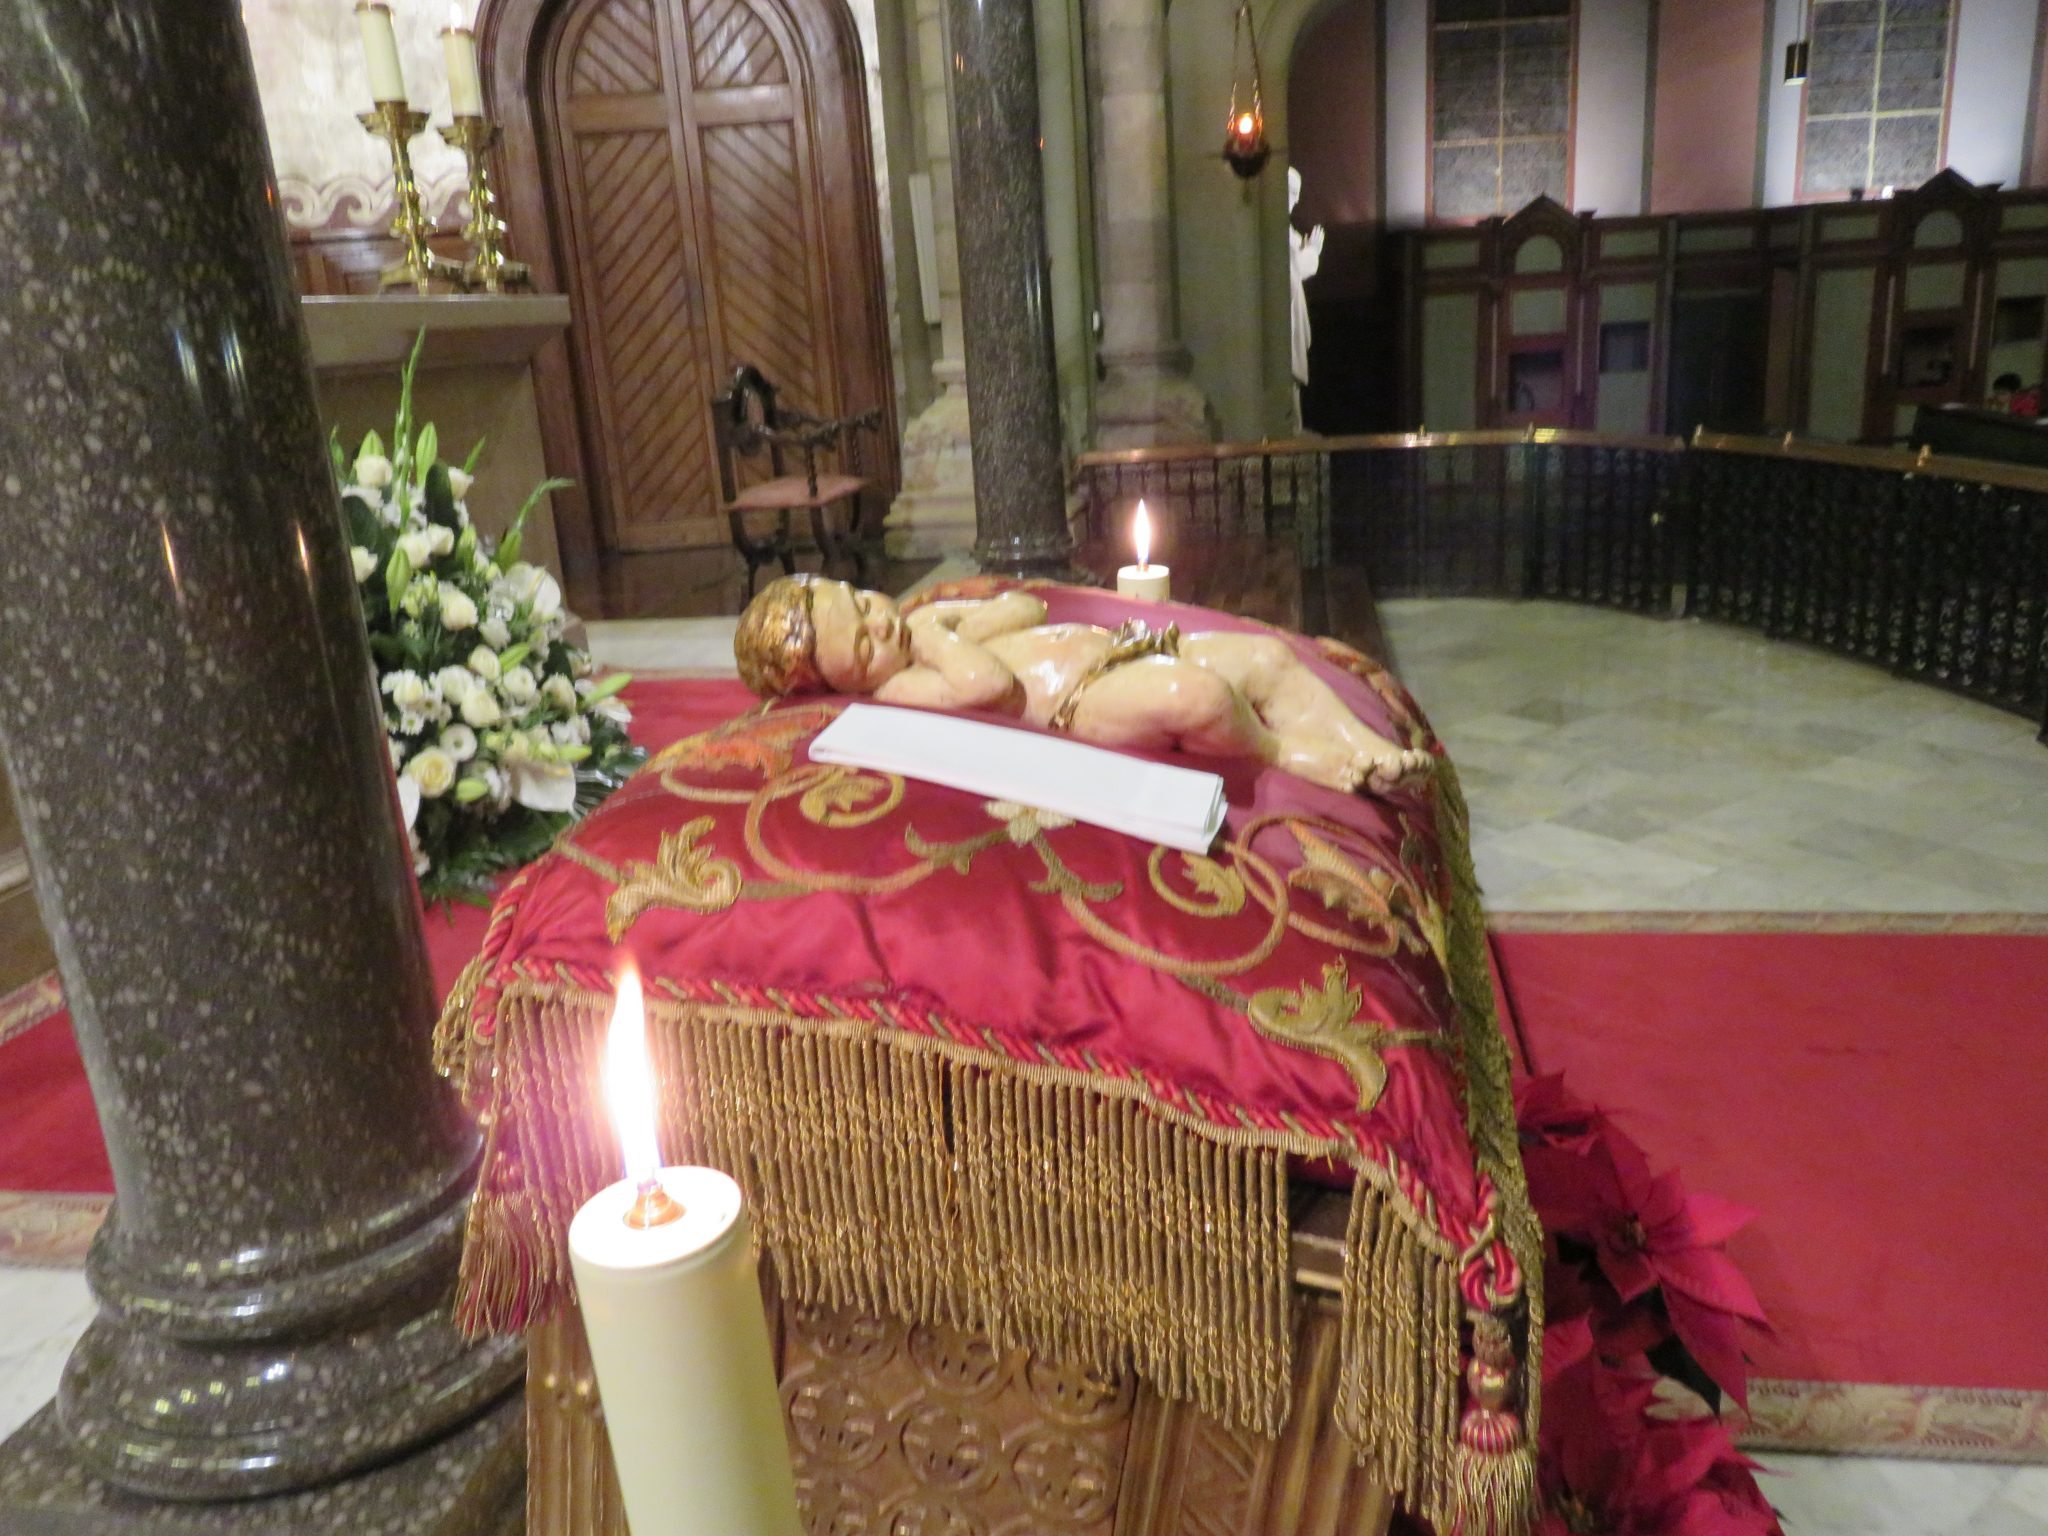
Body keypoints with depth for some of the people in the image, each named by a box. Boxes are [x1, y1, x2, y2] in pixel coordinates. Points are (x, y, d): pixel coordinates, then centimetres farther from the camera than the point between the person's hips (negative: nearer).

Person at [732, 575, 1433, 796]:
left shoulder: (925, 622, 20)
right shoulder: (898, 683, -8)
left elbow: (1025, 606, 20)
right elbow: (993, 683, -26)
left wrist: (965, 624, 2)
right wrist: (938, 639, -11)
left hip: (1124, 648, 10)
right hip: (1083, 698, -10)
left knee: (1269, 654, -3)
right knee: (1196, 693, -35)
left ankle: (1368, 748, -4)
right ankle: (1289, 754, -7)